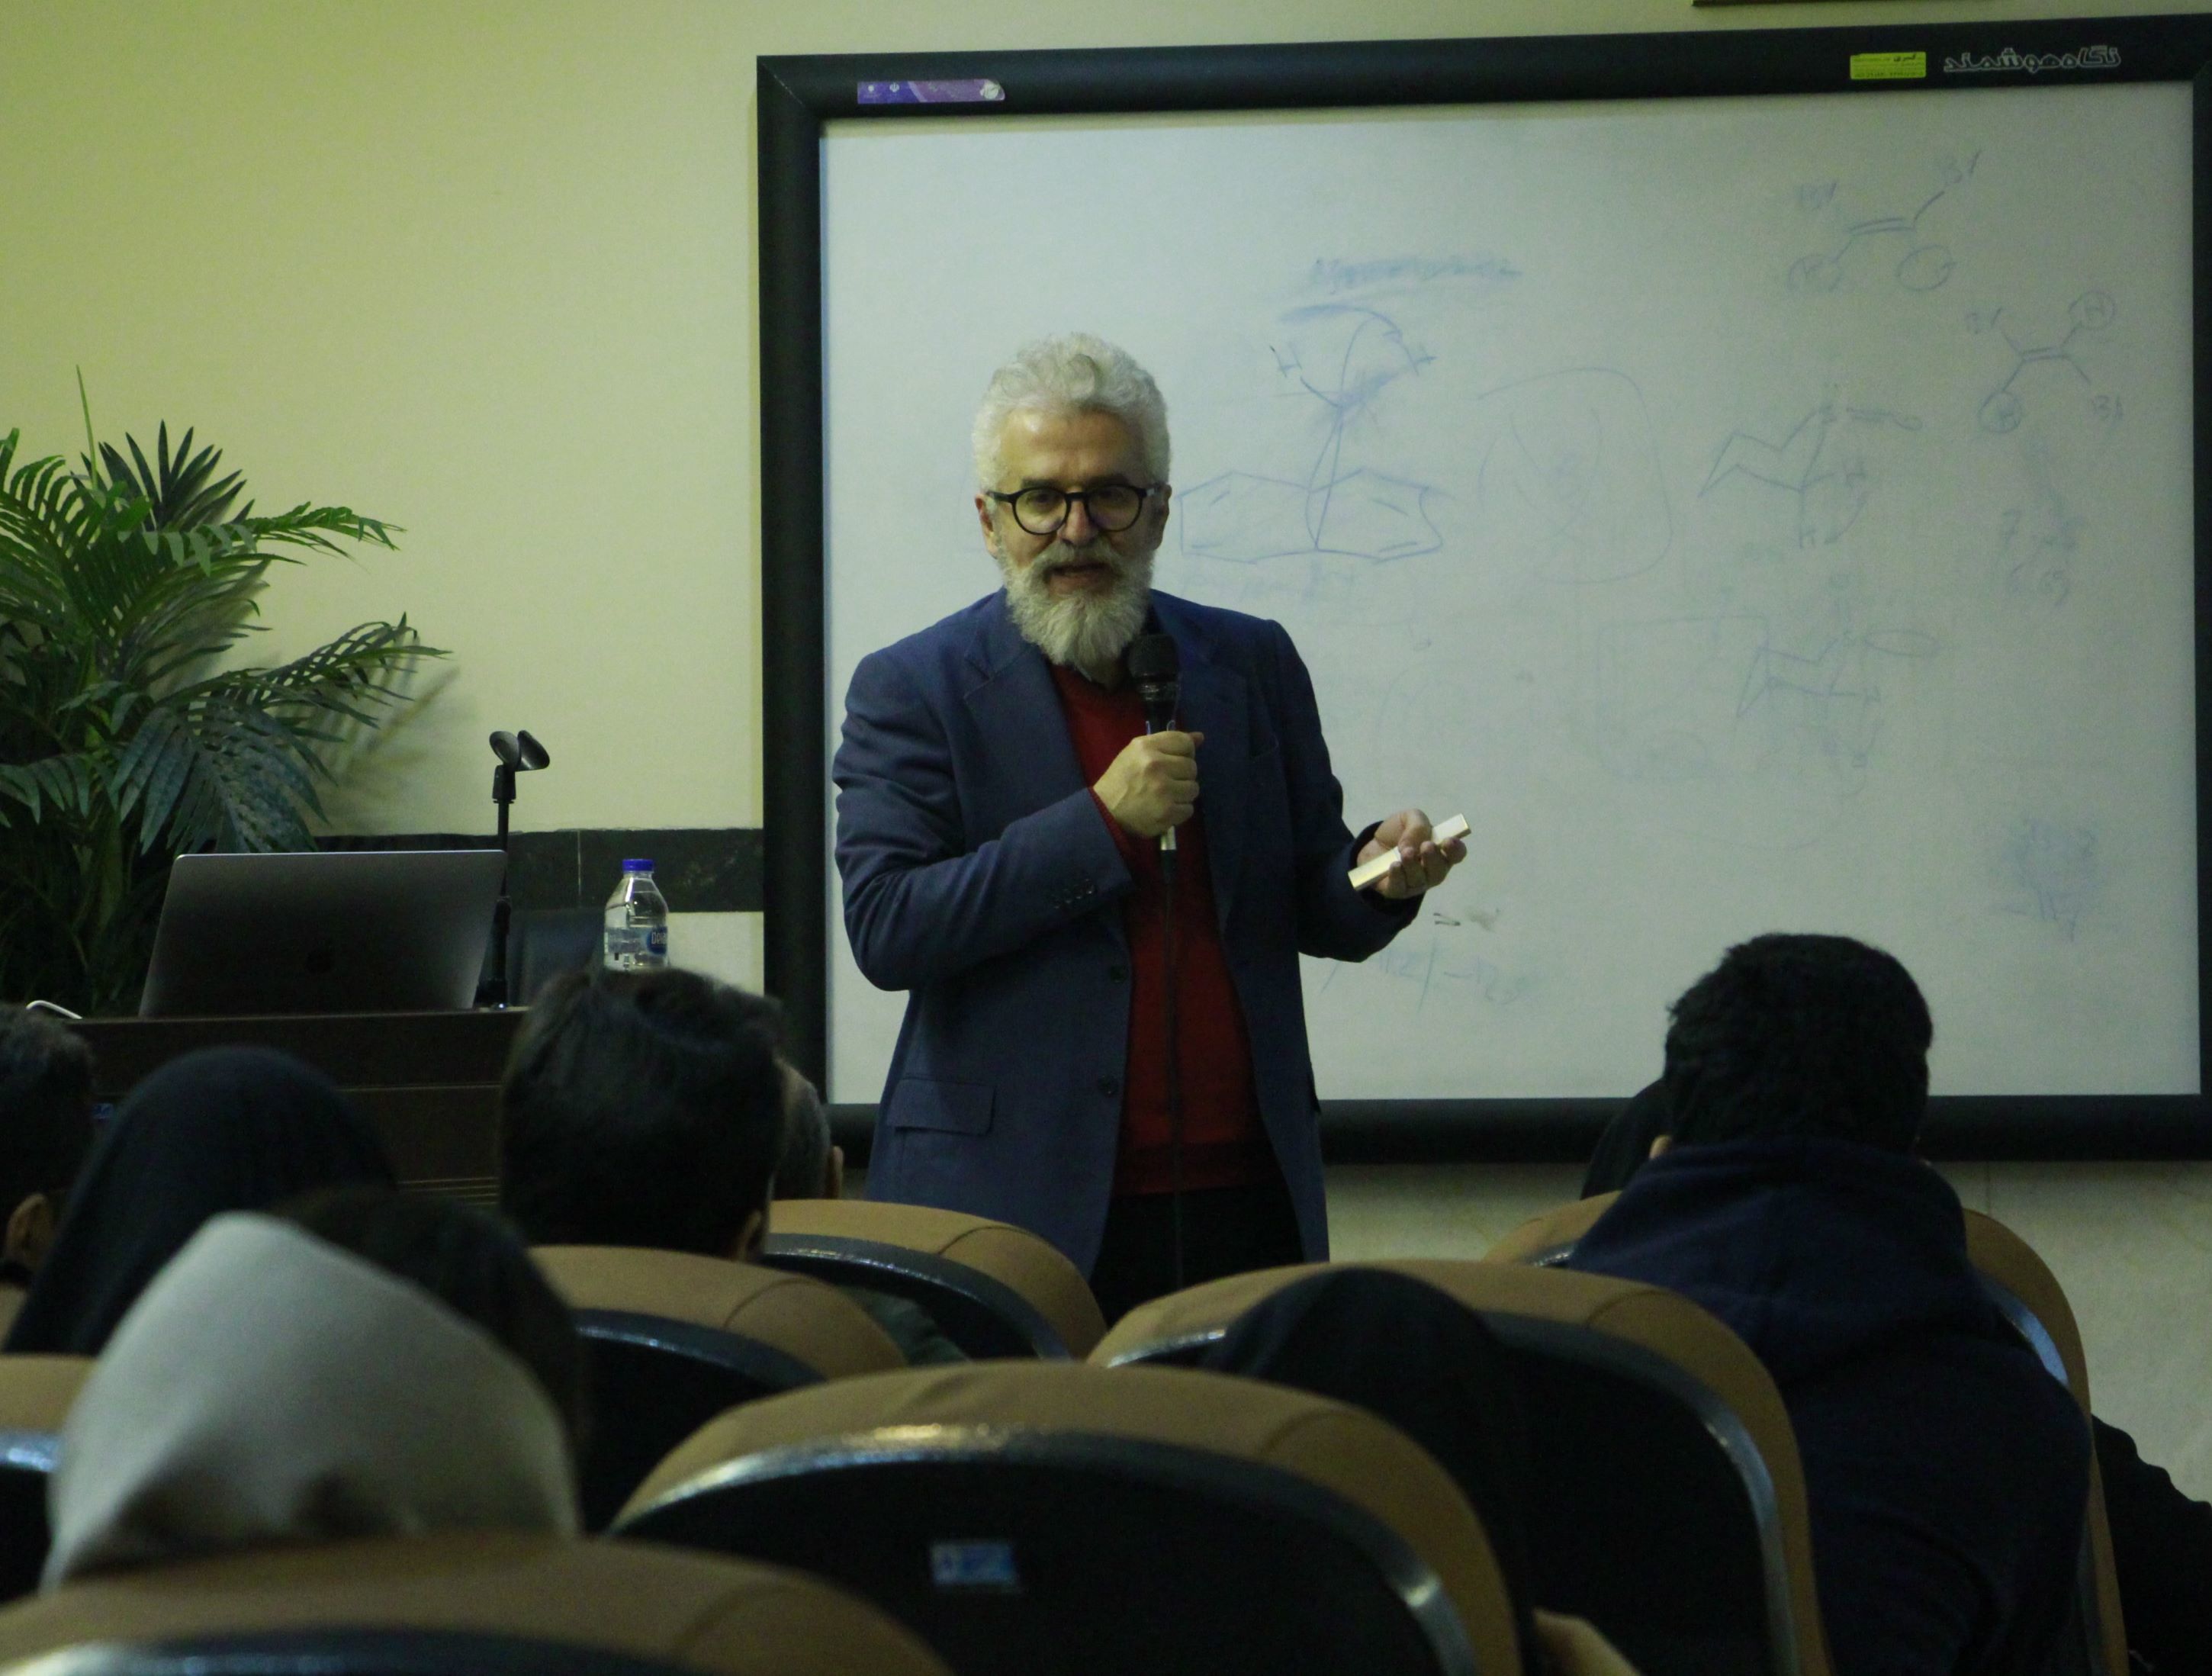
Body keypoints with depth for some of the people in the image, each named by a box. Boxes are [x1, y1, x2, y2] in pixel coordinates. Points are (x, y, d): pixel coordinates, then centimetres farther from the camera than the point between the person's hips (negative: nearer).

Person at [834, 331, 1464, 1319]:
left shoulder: (1252, 666, 12)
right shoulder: (914, 689, 1)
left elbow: (1316, 913, 17)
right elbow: (884, 929, -10)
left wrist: (1381, 877, -7)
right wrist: (1102, 823, -15)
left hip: (1244, 1200, 3)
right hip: (1013, 1209, -3)